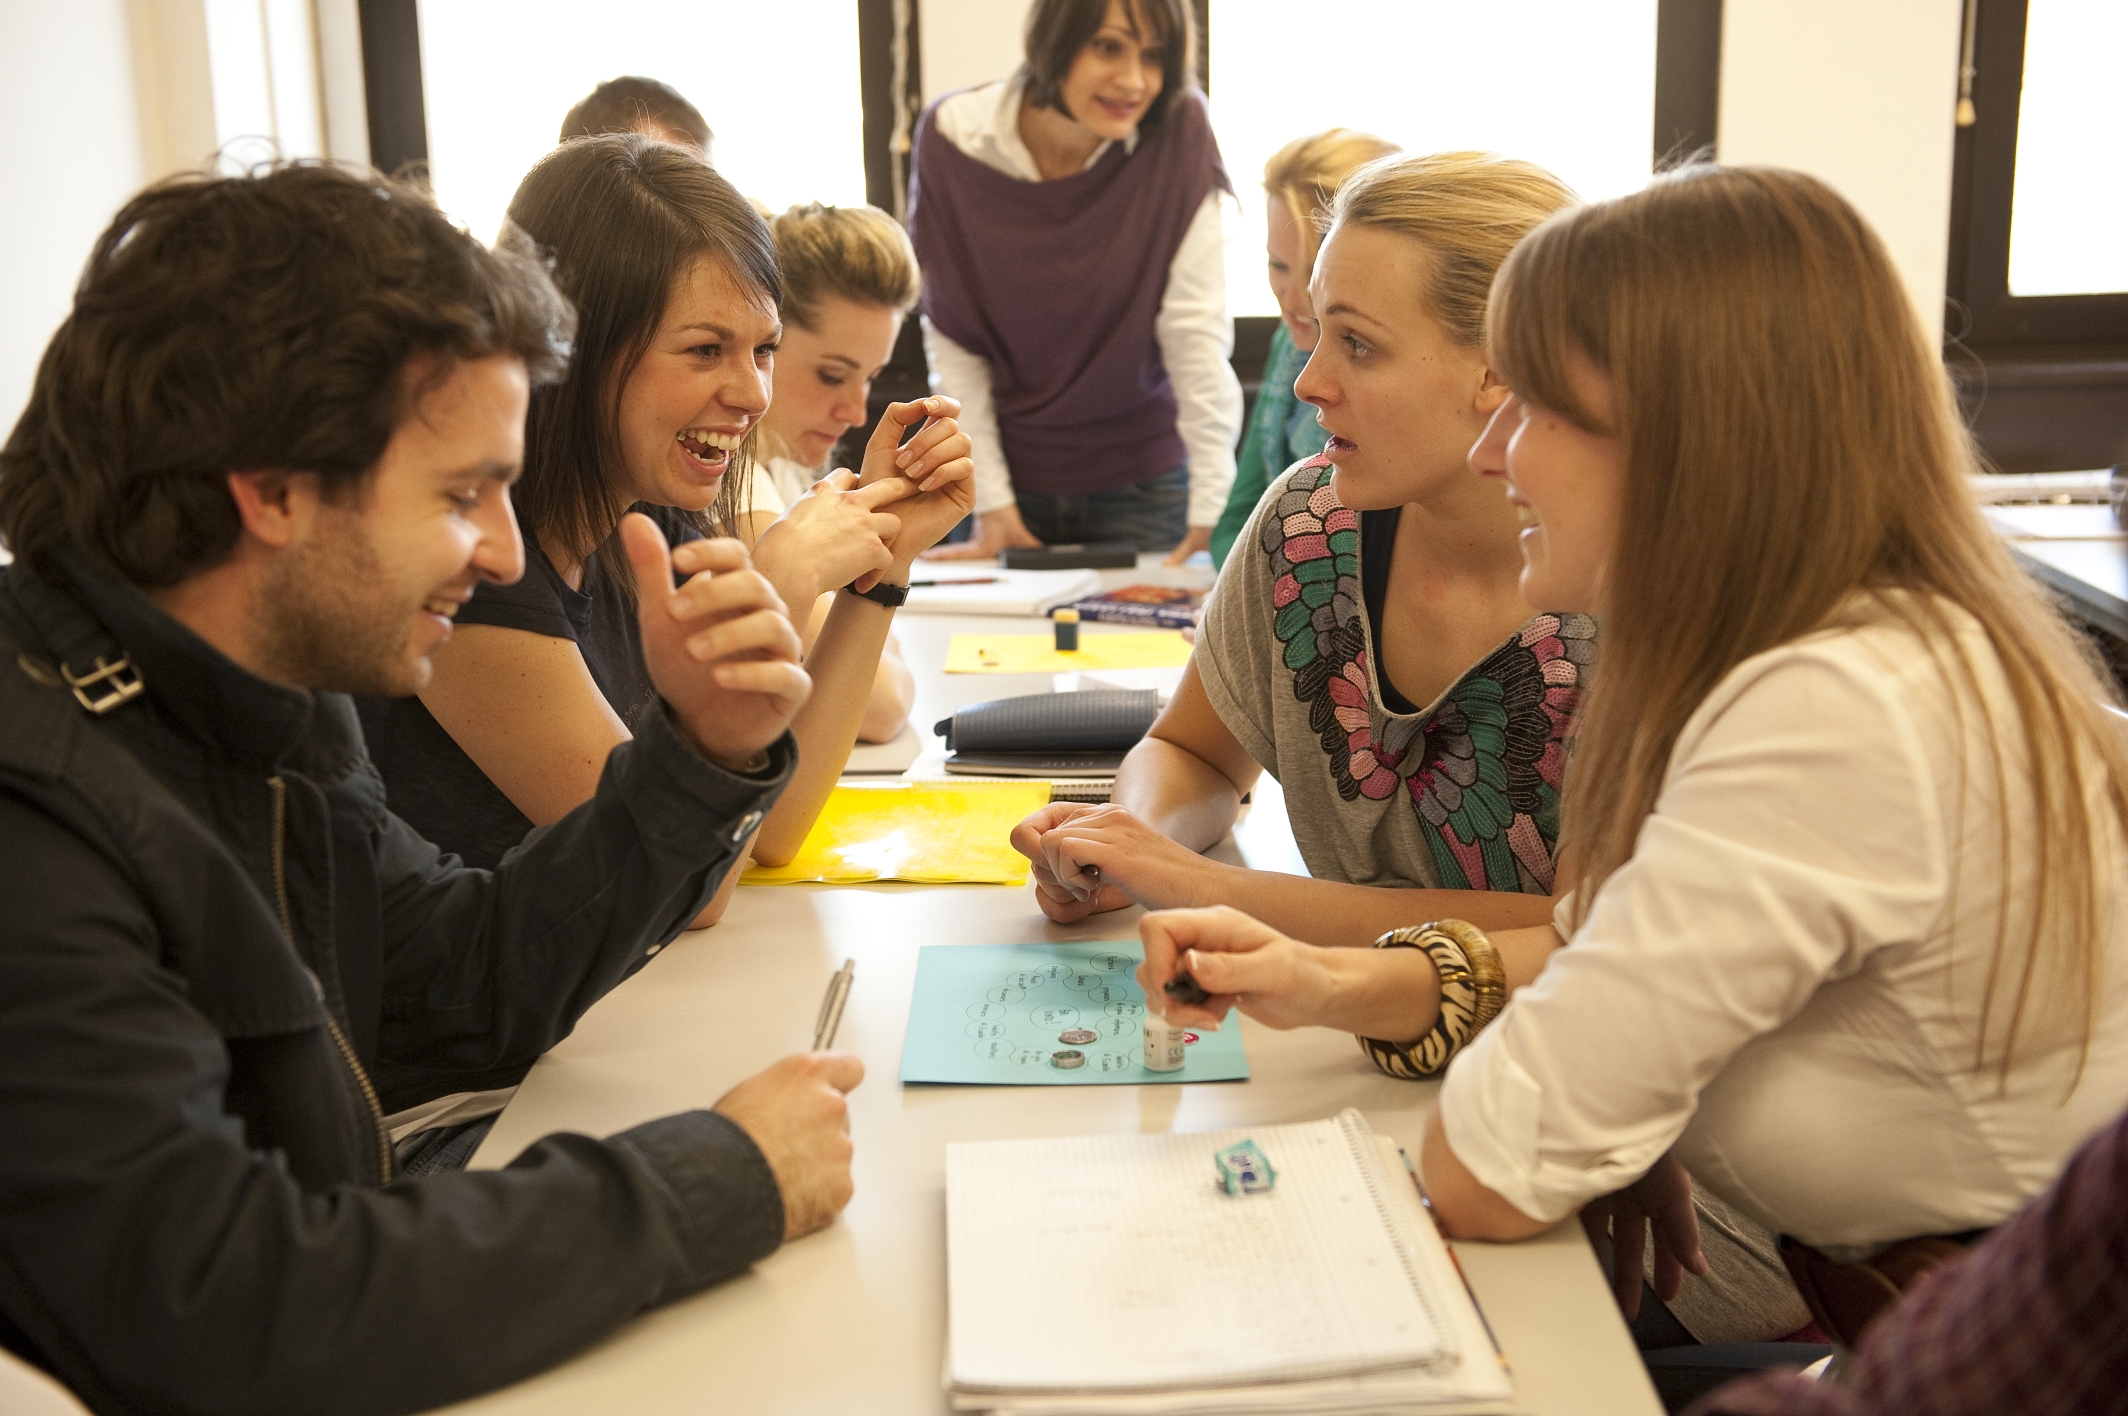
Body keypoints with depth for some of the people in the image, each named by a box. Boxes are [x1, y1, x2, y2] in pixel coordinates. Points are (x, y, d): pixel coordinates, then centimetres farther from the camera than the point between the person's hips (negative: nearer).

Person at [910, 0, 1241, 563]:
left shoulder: (1179, 131, -16)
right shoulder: (953, 138, -12)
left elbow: (1197, 328, -18)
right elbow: (952, 337, -9)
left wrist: (1213, 508, -23)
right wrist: (990, 501, -11)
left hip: (1144, 486, -1)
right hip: (1012, 471, 1)